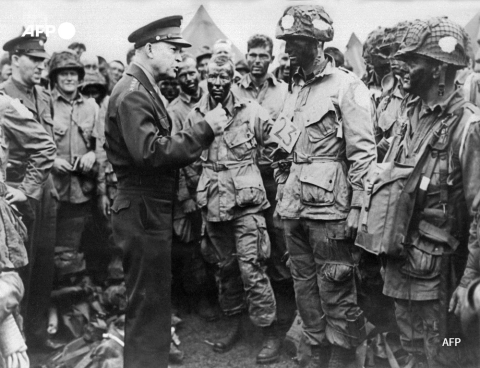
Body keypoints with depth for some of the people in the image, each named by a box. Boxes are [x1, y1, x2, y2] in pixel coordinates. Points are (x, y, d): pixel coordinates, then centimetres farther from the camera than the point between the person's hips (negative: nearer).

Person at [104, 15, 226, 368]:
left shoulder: (146, 89, 15)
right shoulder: (132, 93, -16)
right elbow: (150, 151, -27)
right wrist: (204, 129, -23)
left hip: (153, 210, 10)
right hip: (143, 211, -10)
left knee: (154, 297, 21)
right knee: (148, 302, 1)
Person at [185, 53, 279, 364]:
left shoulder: (251, 111, -7)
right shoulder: (195, 116, 5)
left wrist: (250, 172, 4)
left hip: (245, 201, -4)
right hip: (213, 203, 5)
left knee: (251, 267, -8)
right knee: (225, 266, 16)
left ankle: (271, 334, 6)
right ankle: (234, 323, 32)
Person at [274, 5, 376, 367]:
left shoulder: (347, 87, -7)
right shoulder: (295, 89, 15)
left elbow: (363, 154, -12)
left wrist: (356, 211, -16)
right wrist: (283, 196, 16)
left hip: (328, 211, -7)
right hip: (294, 210, 7)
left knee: (337, 295, 3)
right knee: (306, 290, 16)